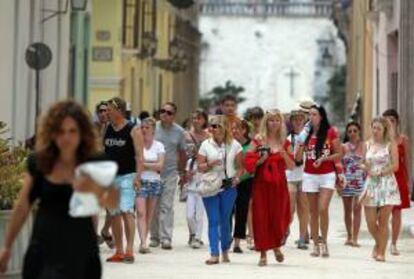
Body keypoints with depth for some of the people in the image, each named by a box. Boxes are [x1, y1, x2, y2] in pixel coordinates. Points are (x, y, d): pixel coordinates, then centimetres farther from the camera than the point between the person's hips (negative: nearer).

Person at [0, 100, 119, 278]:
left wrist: (93, 188, -39)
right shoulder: (38, 162, 0)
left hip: (79, 251, -2)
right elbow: (22, 207, 9)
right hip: (42, 250, 2)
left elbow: (113, 203, -18)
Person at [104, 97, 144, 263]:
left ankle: (129, 250, -16)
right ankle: (119, 251, 13)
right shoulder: (107, 130, 11)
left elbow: (139, 155, -10)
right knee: (114, 214, 7)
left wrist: (138, 176, -19)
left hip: (127, 176, -6)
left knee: (126, 211, -16)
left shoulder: (133, 130, -6)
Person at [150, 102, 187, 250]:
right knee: (153, 207, 5)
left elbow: (182, 153, 13)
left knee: (167, 206, -7)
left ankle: (166, 238, -7)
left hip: (170, 173, -1)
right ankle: (154, 237, 14)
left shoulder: (179, 131, 3)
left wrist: (182, 172, 16)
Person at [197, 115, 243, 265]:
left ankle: (225, 251, 21)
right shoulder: (206, 144, 4)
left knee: (225, 220, 4)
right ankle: (214, 254, -7)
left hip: (228, 186, 0)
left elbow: (240, 165, 3)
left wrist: (237, 177, -14)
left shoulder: (234, 145, 3)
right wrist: (210, 164, -17)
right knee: (213, 220, -5)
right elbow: (200, 166, 2)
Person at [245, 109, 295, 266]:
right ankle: (263, 253, 2)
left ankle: (276, 246, 28)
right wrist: (261, 160, -15)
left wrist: (284, 155, -13)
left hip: (279, 184, 1)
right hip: (261, 183, -1)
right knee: (261, 217, -3)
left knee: (279, 217, 2)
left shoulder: (285, 143, 7)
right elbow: (249, 163, 2)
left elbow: (292, 166, 4)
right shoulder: (258, 141, 2)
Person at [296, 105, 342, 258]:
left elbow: (339, 154, 0)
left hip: (327, 175, -3)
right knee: (313, 212, 5)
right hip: (310, 175, 3)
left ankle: (324, 241, -2)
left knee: (323, 209, -15)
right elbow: (298, 158, 4)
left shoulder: (330, 132, -2)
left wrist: (324, 159, -14)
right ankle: (316, 244, 10)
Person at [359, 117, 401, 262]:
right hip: (371, 184, 3)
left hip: (387, 184, -3)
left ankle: (381, 252, 3)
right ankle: (378, 243, 27)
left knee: (383, 221, -4)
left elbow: (395, 166, -7)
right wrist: (364, 166, -5)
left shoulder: (390, 145, 0)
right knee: (370, 221, -1)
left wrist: (381, 172, -18)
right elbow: (364, 163, 18)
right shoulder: (368, 144, 11)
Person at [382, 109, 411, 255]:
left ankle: (393, 244, 10)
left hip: (398, 177, 1)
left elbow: (407, 161, 7)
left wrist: (409, 179, 4)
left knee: (396, 212, 2)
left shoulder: (403, 139, 4)